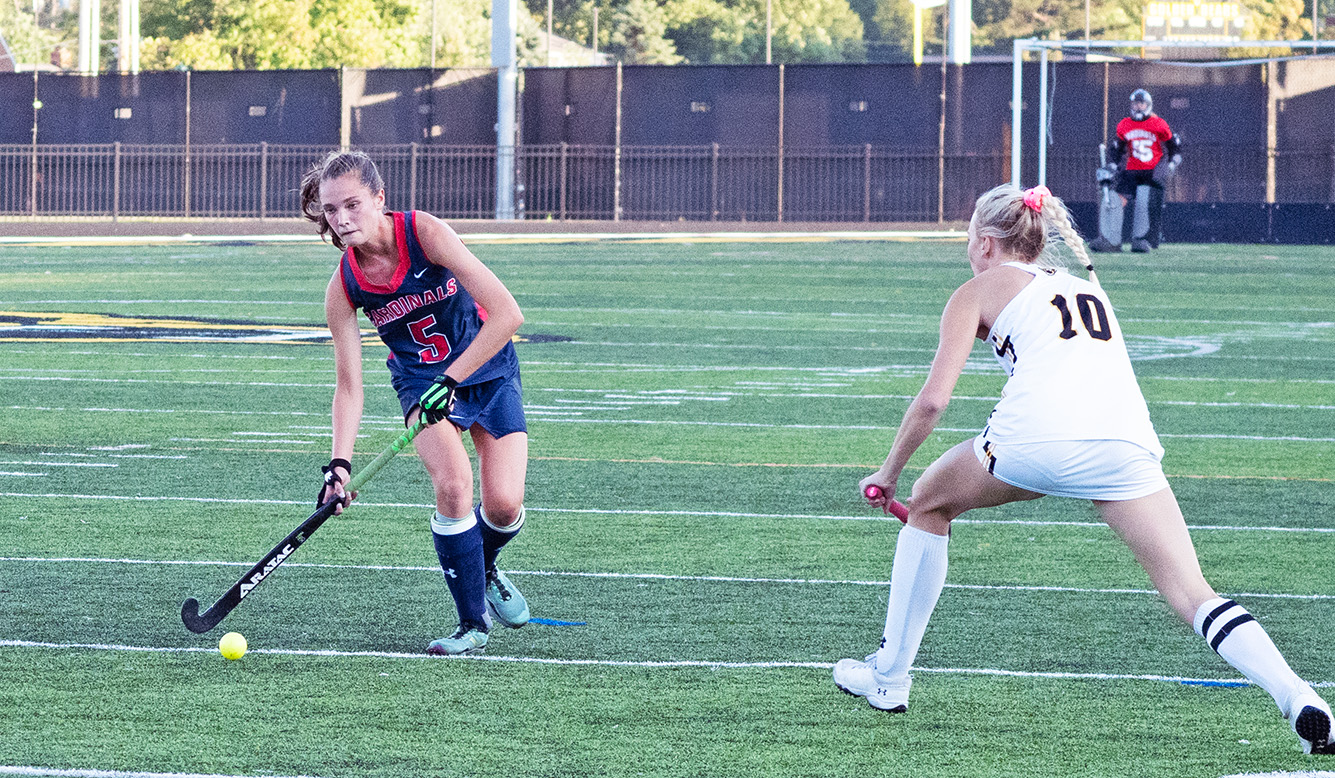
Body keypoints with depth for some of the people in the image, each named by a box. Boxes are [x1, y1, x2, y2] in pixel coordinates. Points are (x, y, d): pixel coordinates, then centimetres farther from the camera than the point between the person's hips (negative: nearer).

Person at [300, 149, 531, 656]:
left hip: (488, 367, -1)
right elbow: (349, 385, -13)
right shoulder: (344, 287, -17)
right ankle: (473, 623, -8)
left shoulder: (424, 233, -26)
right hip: (421, 379, 1)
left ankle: (484, 569, 27)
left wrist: (451, 379, -31)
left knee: (504, 505, -11)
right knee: (452, 485, -24)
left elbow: (507, 313, -29)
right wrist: (340, 463, -25)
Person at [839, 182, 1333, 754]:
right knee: (1191, 595, 1)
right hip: (1125, 443, 3)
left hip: (1037, 438, -3)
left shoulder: (980, 290, 20)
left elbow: (933, 400, 11)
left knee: (928, 503, 26)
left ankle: (889, 678, 29)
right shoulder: (1086, 285, 34)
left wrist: (888, 473, 23)